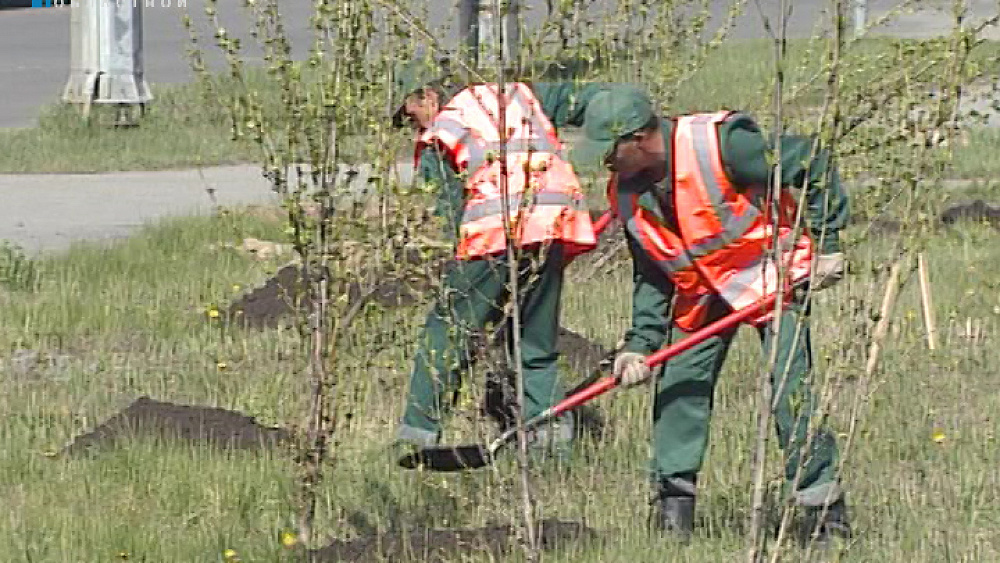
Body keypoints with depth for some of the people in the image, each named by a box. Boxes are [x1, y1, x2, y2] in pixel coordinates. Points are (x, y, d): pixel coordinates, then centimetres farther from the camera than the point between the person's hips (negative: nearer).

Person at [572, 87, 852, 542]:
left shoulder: (720, 143, -27)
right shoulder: (626, 194, -4)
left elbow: (813, 166, -20)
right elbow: (651, 277, 4)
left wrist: (826, 244, -18)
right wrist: (639, 343, -7)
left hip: (773, 276, -7)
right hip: (702, 291, 7)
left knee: (790, 388, -15)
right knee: (679, 385, -1)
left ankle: (826, 516, -8)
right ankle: (673, 502, 8)